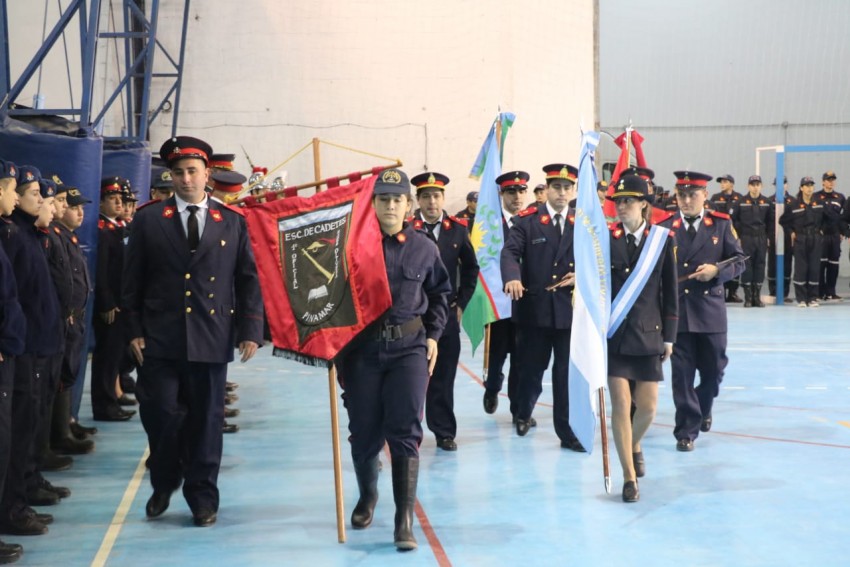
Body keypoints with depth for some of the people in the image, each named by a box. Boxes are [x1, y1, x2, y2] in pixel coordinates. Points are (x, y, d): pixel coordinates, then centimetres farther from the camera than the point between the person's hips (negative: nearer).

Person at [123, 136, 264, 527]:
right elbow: (133, 281, 6)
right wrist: (134, 330, 0)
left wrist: (250, 329, 0)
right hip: (160, 339, 0)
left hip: (212, 340, 1)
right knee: (161, 415, 1)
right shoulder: (148, 220, 5)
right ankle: (163, 486, 27)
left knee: (206, 420, 6)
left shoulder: (232, 222, 7)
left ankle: (203, 498, 20)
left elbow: (248, 279, 7)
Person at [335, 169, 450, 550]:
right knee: (364, 431, 9)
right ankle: (367, 496, 37)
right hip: (362, 346, 0)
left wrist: (432, 336, 7)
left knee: (405, 430, -6)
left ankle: (405, 520, -2)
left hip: (410, 346, 0)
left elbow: (439, 294, 16)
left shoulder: (423, 247, 4)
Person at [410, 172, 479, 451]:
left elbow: (470, 268, 13)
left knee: (444, 375, 9)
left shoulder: (458, 229, 5)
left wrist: (461, 303, 8)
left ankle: (444, 432, 19)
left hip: (447, 314, 3)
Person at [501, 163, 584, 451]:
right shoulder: (526, 220, 2)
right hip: (534, 308, -1)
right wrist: (512, 278, -30)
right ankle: (523, 414, 35)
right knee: (531, 367, 10)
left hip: (570, 309, 1)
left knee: (568, 372, 4)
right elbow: (510, 252, -11)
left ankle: (568, 431, 13)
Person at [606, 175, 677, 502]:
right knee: (621, 404, -4)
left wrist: (669, 336, 3)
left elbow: (670, 291, 4)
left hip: (647, 335, 1)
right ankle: (629, 477, 6)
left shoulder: (663, 239, 0)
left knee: (647, 406, 4)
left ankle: (634, 445, 38)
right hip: (613, 336, -1)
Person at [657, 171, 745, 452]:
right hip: (676, 310, -1)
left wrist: (717, 270, -14)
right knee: (682, 373, 0)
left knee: (714, 368, 11)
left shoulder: (721, 224, 4)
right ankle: (687, 430, 9)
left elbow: (738, 261, 4)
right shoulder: (664, 228, 1)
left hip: (710, 310, 1)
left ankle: (702, 408, 41)